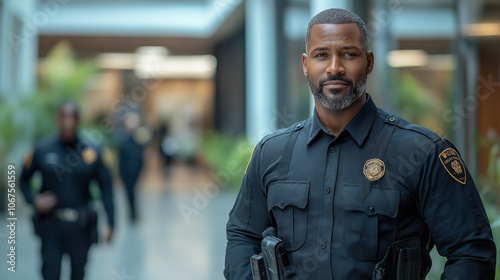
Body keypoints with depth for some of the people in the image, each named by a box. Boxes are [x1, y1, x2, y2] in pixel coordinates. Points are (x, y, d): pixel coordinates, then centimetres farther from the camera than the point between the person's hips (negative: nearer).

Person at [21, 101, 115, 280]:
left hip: (80, 226, 1)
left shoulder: (92, 152, -3)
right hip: (51, 225, 0)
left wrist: (110, 223, -4)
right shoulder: (42, 150, -2)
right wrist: (34, 200, -9)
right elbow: (24, 179, 10)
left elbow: (106, 187, 1)